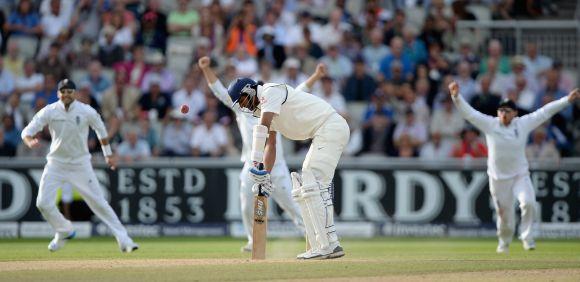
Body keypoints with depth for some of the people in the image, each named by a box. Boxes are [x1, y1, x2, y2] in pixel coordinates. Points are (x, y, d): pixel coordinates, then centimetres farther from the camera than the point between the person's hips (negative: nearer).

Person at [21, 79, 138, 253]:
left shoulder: (87, 112, -10)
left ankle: (123, 240, -3)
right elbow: (27, 131, -11)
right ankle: (64, 232, 19)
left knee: (99, 202, -5)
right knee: (43, 203, -8)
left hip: (80, 164, -1)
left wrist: (108, 154, 12)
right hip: (56, 164, 1)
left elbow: (101, 130, 8)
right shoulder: (49, 112, -9)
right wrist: (30, 142, -34)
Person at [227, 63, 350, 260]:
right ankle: (318, 247, 7)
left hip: (331, 127, -11)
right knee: (303, 190, 10)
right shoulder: (264, 108, 20)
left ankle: (330, 245, -22)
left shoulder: (271, 92, -11)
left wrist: (256, 163, -28)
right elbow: (270, 144, 19)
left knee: (314, 186, -18)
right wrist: (266, 175, 8)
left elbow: (262, 128, -22)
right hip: (321, 136, 11)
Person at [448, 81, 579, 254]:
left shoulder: (524, 124, -2)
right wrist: (456, 97, -23)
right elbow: (469, 113, -9)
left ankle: (526, 236, -6)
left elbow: (545, 112, 0)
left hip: (520, 175, 0)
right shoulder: (490, 124, -4)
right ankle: (504, 243, 31)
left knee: (528, 202, -24)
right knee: (504, 214, 5)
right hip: (498, 178, 0)